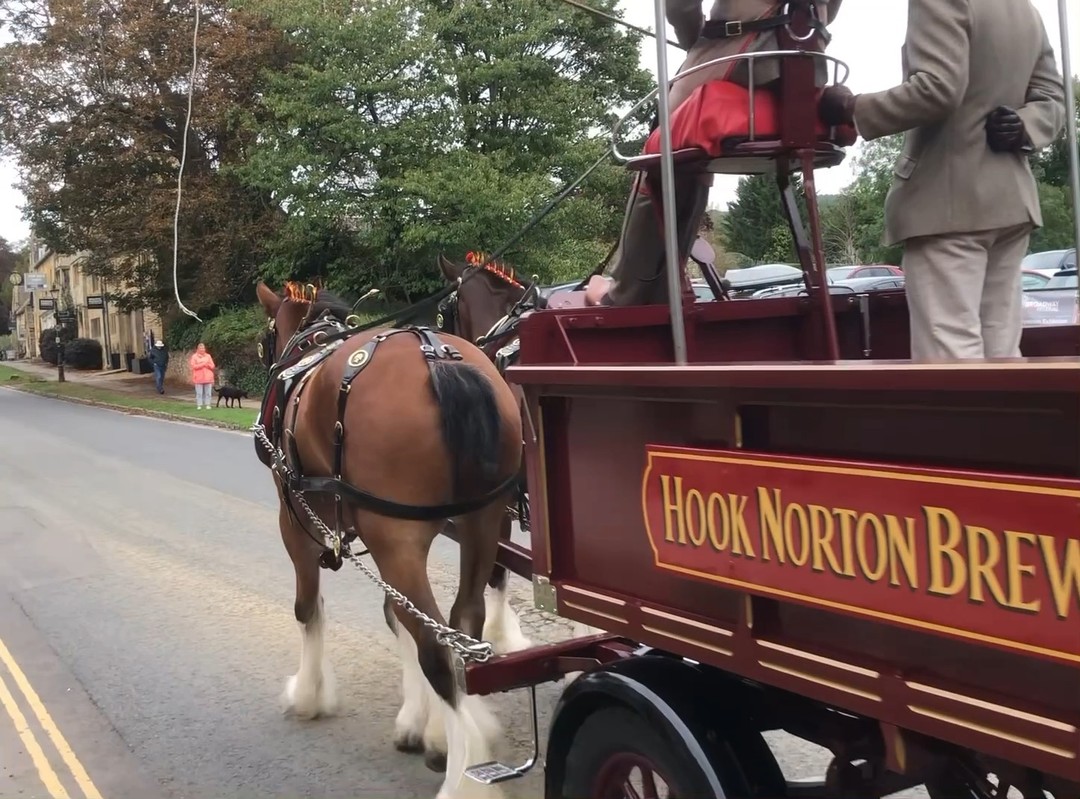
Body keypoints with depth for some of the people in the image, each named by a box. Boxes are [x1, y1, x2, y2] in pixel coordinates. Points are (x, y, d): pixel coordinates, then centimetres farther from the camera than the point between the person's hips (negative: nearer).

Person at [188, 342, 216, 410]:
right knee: (199, 393, -4)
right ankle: (199, 405, -1)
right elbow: (193, 366, -8)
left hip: (208, 377, 2)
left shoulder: (208, 356, 11)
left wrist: (207, 365, -13)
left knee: (208, 392, 1)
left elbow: (212, 366, 8)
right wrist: (203, 364, -13)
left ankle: (207, 405, 5)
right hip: (198, 378, -2)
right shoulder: (194, 356, 3)